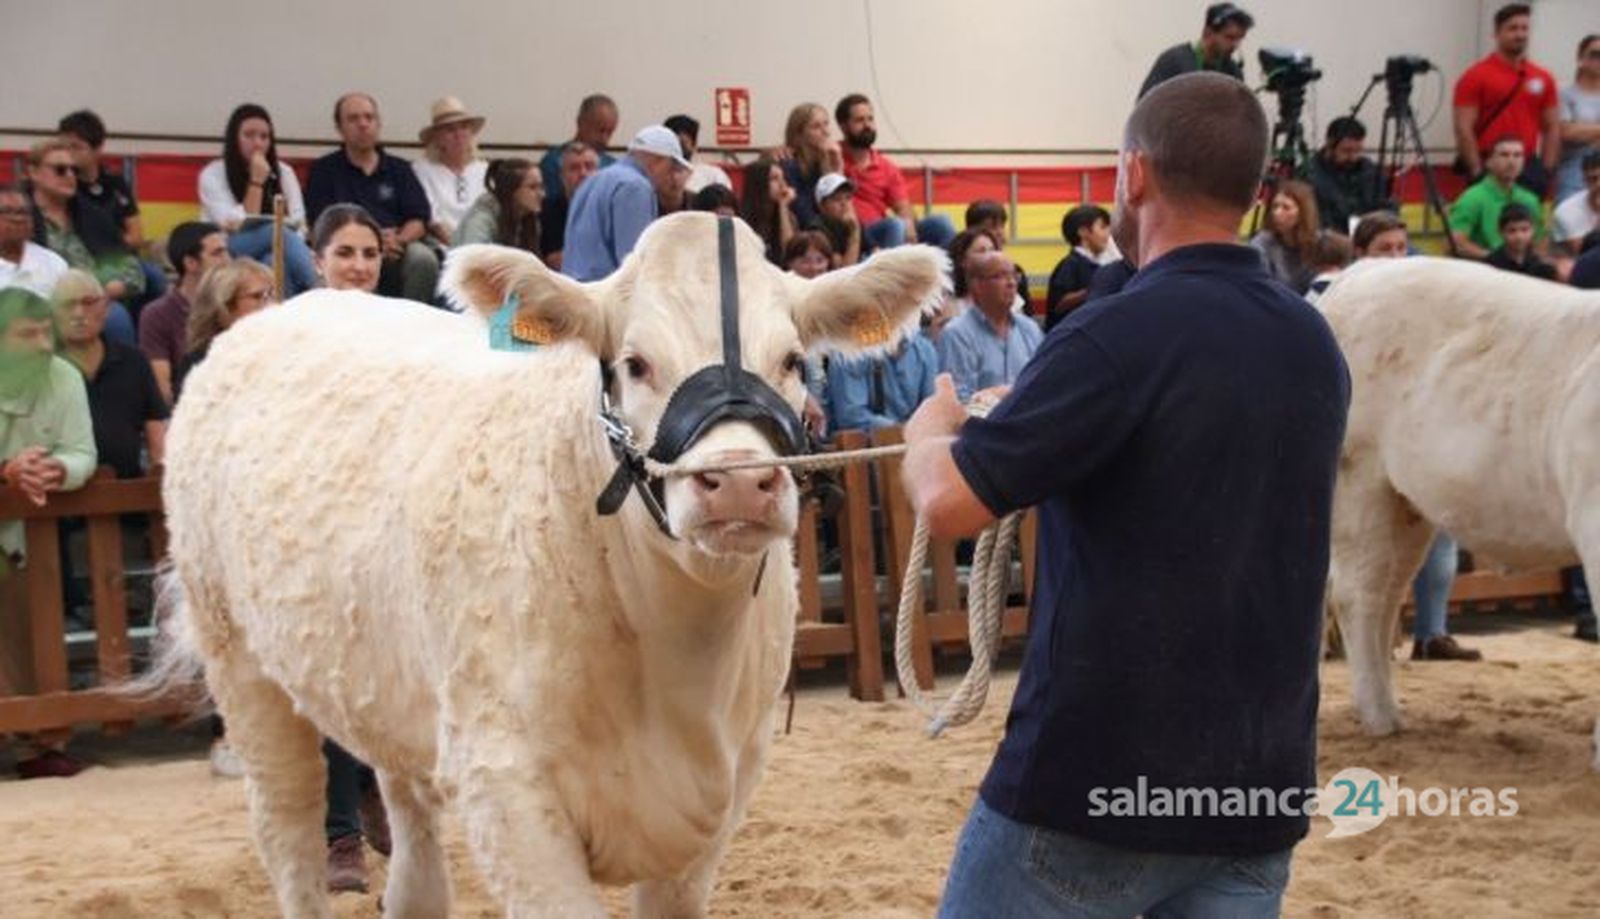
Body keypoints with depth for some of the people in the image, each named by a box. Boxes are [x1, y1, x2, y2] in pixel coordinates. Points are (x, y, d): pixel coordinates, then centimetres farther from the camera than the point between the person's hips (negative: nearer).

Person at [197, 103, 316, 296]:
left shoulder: (284, 173, 10)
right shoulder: (213, 174, 0)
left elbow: (298, 226, -1)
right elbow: (239, 227, -10)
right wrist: (256, 182, -13)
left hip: (273, 255, 3)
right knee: (278, 231, -34)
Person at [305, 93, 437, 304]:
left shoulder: (399, 169, 21)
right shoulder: (323, 170, 13)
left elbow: (420, 221, 11)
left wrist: (399, 239, -13)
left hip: (395, 254, 2)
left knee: (423, 257, -31)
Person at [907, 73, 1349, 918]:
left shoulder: (1121, 333, -17)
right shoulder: (1316, 347, 7)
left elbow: (948, 502, -18)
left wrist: (932, 425, 4)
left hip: (1096, 768, -6)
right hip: (1258, 780, 6)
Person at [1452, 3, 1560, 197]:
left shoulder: (1543, 79, 10)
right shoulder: (1475, 77, -4)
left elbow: (1552, 128, 12)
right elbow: (1464, 129, -9)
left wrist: (1546, 171, 2)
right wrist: (1479, 173, -15)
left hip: (1530, 171, 5)